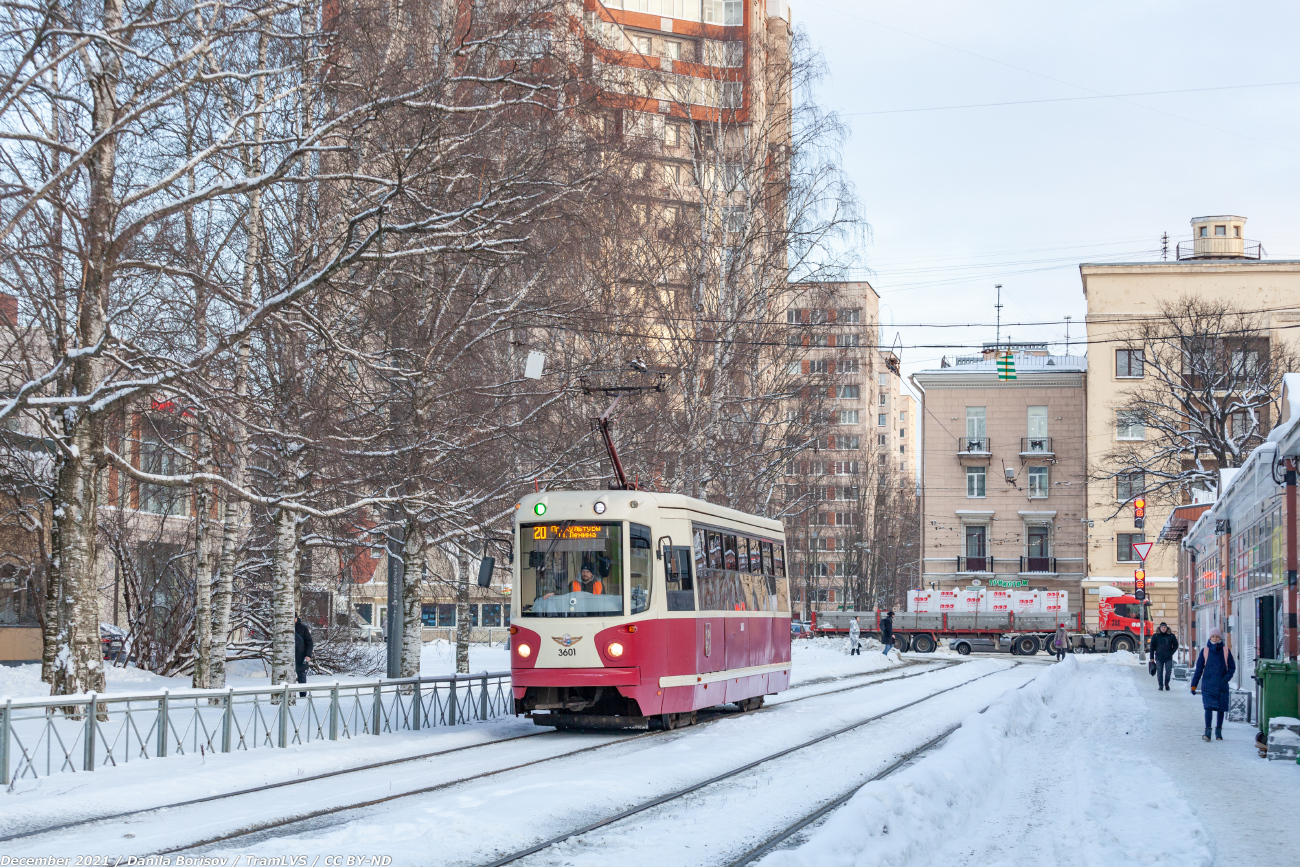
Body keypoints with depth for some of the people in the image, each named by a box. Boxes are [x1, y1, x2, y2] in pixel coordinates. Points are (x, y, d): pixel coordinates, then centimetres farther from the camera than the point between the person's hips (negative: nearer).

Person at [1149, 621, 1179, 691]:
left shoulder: (1171, 636, 2)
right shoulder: (1155, 636, 1)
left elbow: (1176, 645, 11)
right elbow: (1152, 647, 4)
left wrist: (1171, 652, -2)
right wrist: (1152, 657, 0)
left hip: (1168, 657, 0)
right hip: (1159, 657, 0)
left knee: (1168, 671, 0)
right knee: (1159, 671, 1)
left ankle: (1166, 684, 20)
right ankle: (1160, 685, 11)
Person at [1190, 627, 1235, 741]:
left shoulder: (1225, 650, 5)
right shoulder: (1205, 651, 4)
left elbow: (1232, 667, 8)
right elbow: (1198, 669, 8)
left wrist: (1226, 678, -11)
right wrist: (1193, 685, 6)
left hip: (1222, 685, 1)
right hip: (1208, 685, -1)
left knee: (1221, 709, 7)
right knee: (1208, 707, -15)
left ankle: (1218, 731, 20)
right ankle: (1207, 731, -18)